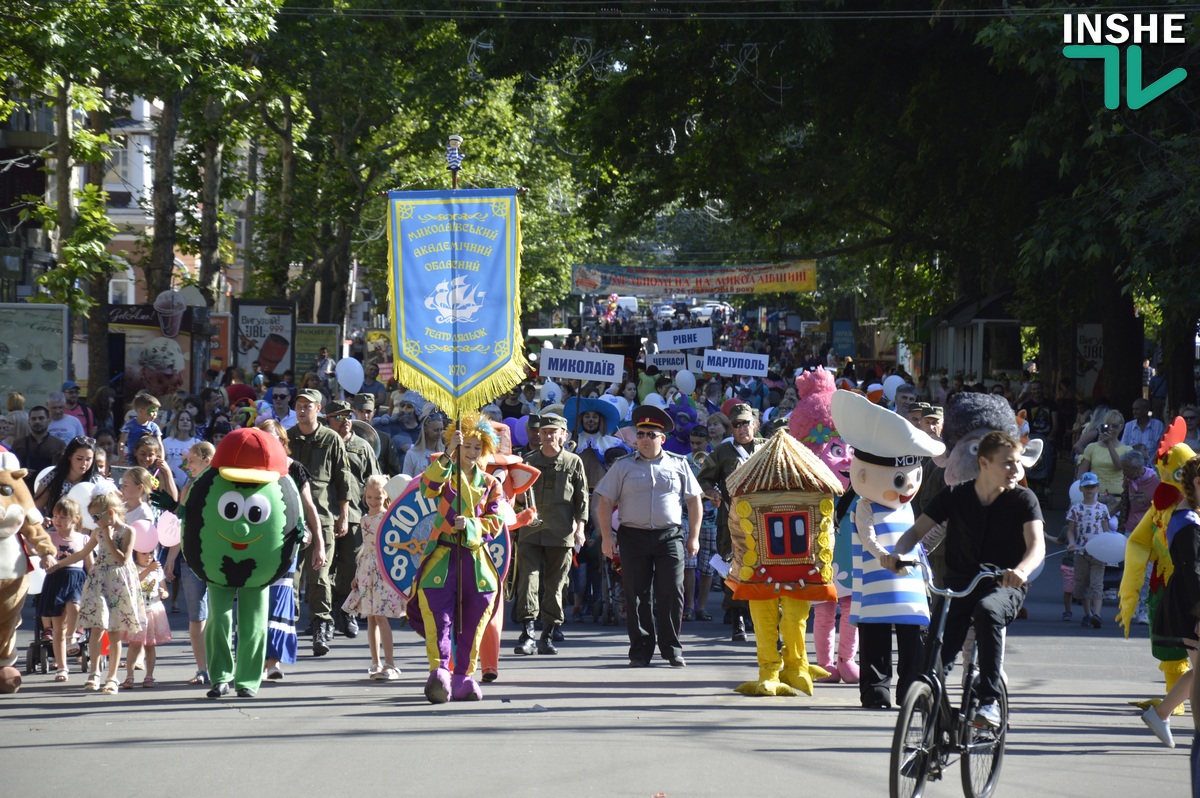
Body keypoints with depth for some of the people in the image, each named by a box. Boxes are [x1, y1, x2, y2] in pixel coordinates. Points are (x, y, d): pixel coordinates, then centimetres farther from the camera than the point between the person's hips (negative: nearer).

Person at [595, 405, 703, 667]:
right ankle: (641, 650, 7)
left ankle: (672, 649, 5)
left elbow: (694, 501, 14)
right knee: (637, 595, 0)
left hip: (670, 536, 0)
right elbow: (605, 502, 7)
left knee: (672, 593, -5)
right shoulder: (623, 467, 9)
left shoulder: (678, 465, 11)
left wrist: (694, 537, 7)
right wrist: (607, 537, -2)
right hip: (633, 536, 0)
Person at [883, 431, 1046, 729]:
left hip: (1005, 586, -2)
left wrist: (1021, 570, -42)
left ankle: (989, 701, -35)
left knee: (987, 610, -39)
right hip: (960, 583, 2)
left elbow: (1037, 544, -20)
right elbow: (918, 530, 0)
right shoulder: (955, 496, 0)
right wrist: (897, 553, -22)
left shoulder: (1022, 499, -6)